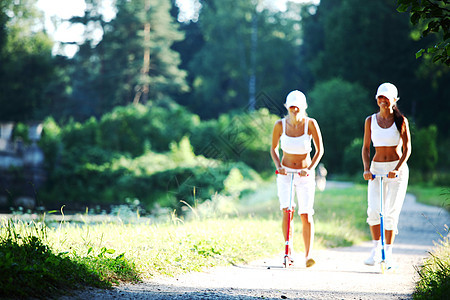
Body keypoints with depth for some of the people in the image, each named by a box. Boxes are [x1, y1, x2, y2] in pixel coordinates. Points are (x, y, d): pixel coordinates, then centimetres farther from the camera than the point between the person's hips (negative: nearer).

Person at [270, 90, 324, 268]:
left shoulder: (310, 124, -12)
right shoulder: (280, 125, -8)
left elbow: (319, 150, -4)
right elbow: (273, 149, 6)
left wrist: (310, 169, -16)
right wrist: (278, 166, -10)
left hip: (305, 175, -1)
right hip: (285, 173, 1)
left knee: (306, 215, -5)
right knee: (286, 211, -15)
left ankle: (308, 255, 4)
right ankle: (289, 251, -4)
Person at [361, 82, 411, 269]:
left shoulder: (401, 121, -2)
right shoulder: (370, 121, 5)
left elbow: (407, 149, -4)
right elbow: (366, 148, 9)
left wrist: (396, 169, -18)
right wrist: (366, 169, -6)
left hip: (397, 168, -2)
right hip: (376, 168, 2)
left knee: (391, 212, -6)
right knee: (373, 210, -10)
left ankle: (388, 253, 3)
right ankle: (376, 248, 7)